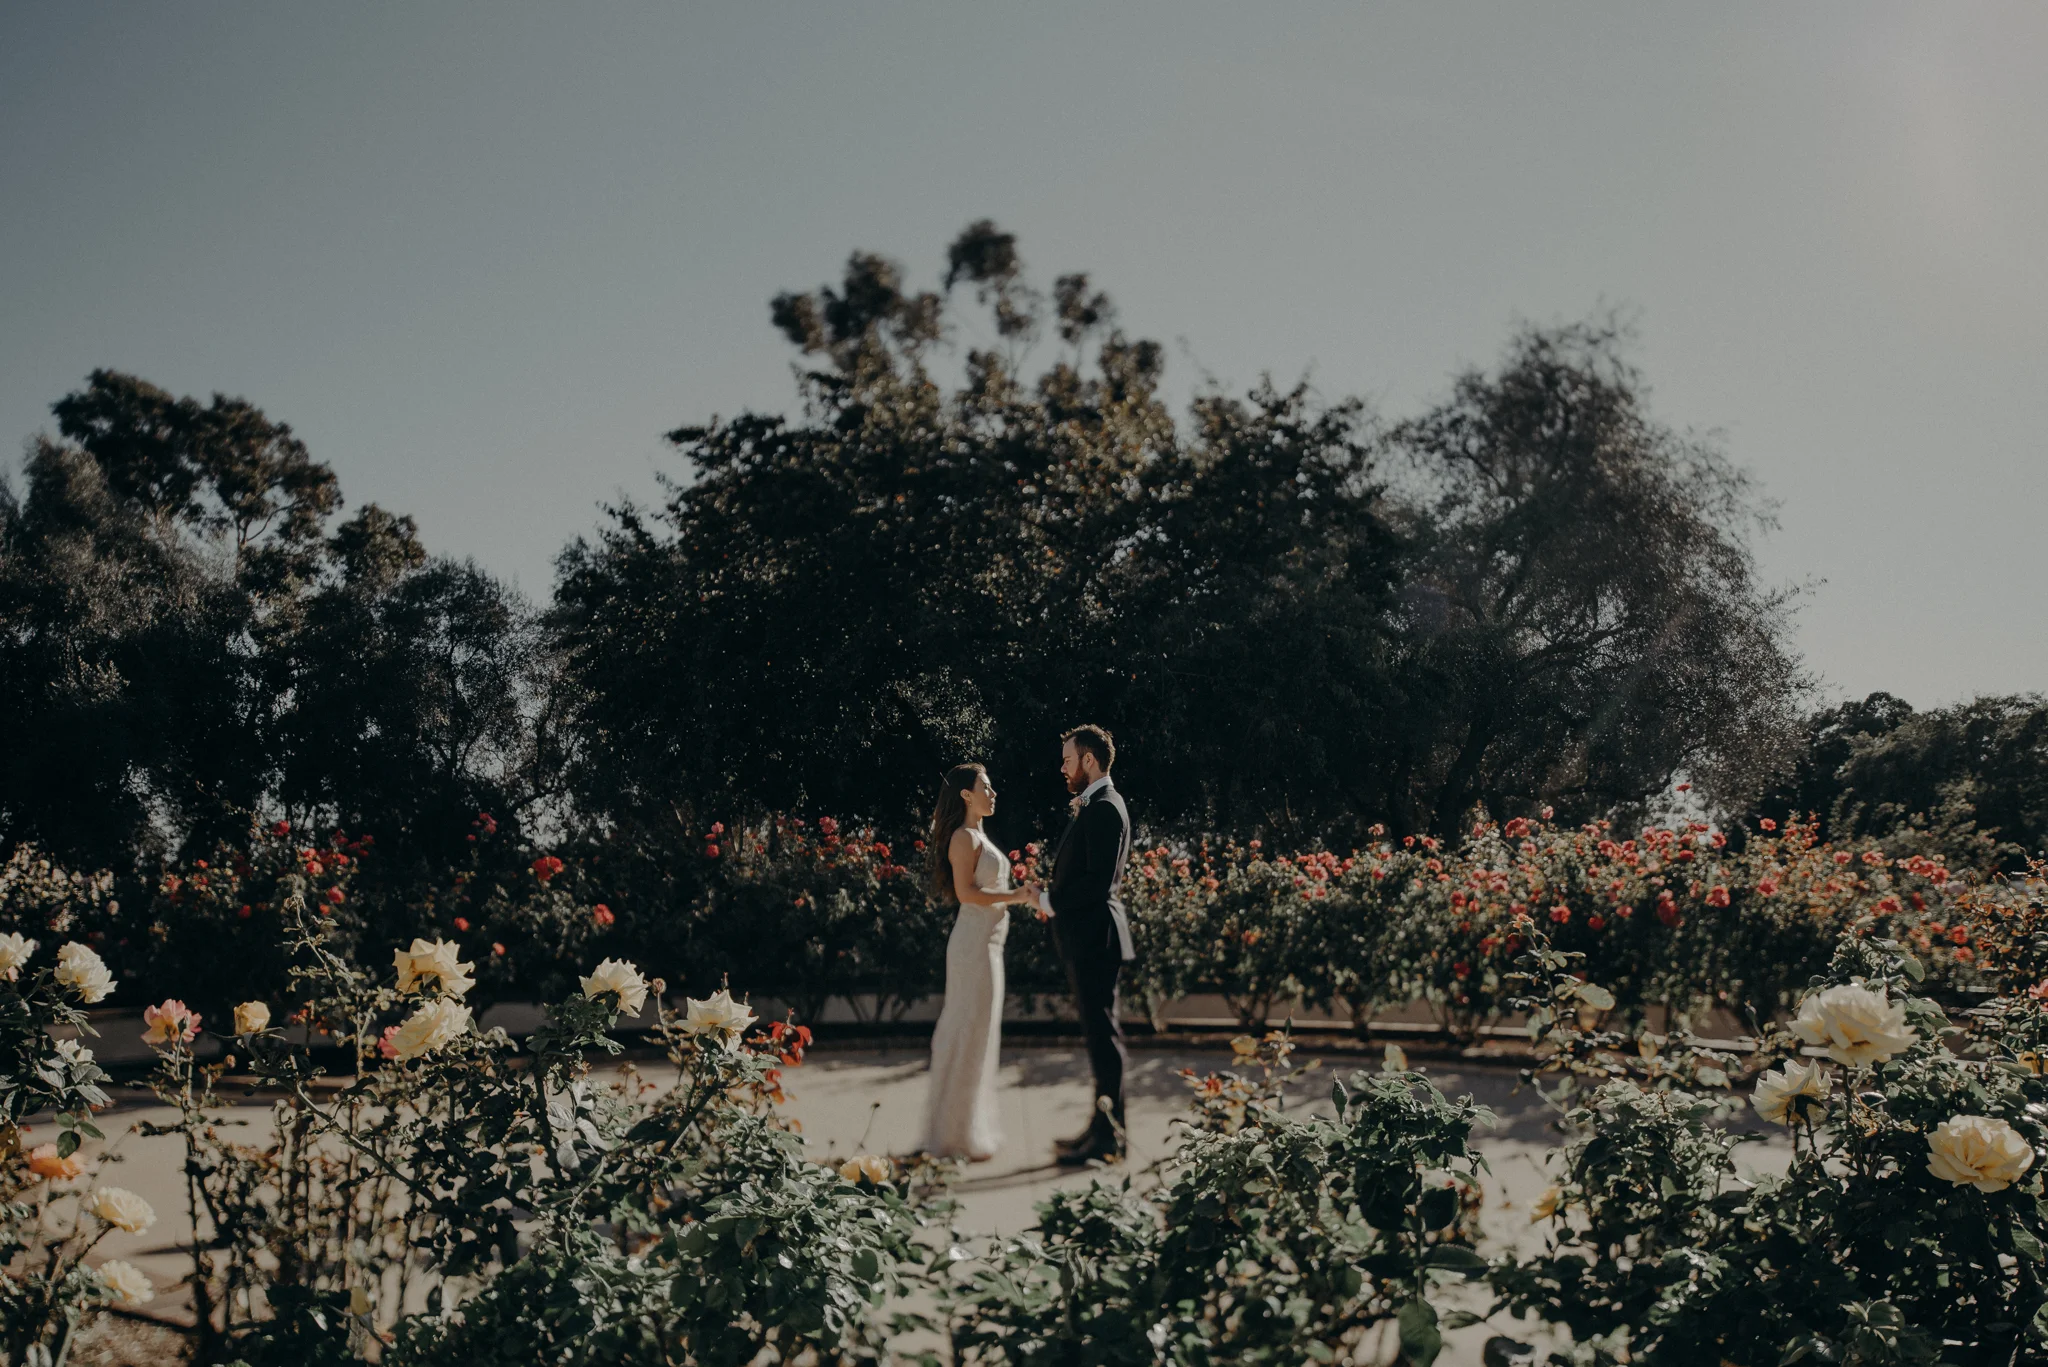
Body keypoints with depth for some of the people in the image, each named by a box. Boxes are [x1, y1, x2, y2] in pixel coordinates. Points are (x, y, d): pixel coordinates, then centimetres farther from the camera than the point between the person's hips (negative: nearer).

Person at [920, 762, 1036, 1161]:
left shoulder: (977, 836, 17)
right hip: (975, 943, -10)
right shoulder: (964, 837, -12)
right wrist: (1013, 896, -16)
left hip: (987, 942, 10)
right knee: (970, 1033, -6)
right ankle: (956, 1134, 0)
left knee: (975, 1033, 14)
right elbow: (966, 892, -21)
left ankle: (972, 1124, 22)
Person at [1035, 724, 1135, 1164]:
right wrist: (1054, 899, 4)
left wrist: (1051, 901, -13)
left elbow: (1099, 881, -23)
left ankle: (1109, 1137, -2)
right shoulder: (1092, 807, 17)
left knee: (1103, 1032, -6)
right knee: (1099, 1032, 14)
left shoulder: (1104, 808, -16)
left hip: (1094, 937, -11)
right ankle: (1103, 1127, 21)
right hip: (1085, 936, 11)